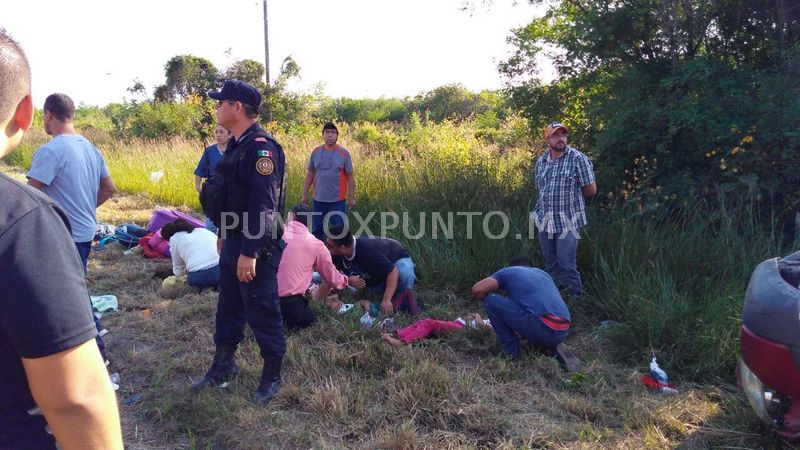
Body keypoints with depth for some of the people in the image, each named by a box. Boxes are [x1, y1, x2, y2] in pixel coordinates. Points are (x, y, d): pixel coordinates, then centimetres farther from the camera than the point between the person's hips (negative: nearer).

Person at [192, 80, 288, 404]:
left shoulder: (261, 148, -20)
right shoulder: (236, 145, 11)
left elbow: (264, 206, -26)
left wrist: (250, 252, -27)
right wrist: (224, 235, 22)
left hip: (256, 248, -10)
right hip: (233, 243, 10)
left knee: (262, 311, 3)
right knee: (228, 305, 19)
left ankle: (272, 375, 21)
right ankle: (223, 366, 36)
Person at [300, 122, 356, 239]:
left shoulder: (344, 153, -5)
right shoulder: (316, 152, 2)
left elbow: (350, 176, -3)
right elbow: (310, 174, 7)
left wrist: (352, 197, -3)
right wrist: (304, 194, 6)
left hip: (337, 200, -3)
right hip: (318, 199, 3)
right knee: (316, 230, 13)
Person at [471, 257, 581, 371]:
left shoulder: (508, 271, 15)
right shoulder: (542, 273, 30)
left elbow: (477, 290, 3)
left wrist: (488, 300, 26)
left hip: (541, 327, -6)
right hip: (562, 332, 6)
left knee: (490, 302, 7)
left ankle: (511, 349, 10)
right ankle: (554, 347, 11)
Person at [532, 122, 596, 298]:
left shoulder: (578, 158, -8)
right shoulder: (540, 161, 8)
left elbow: (591, 189, -5)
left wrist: (571, 196, 5)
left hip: (568, 222, -5)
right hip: (544, 222, 5)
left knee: (567, 266, -5)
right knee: (550, 265, 15)